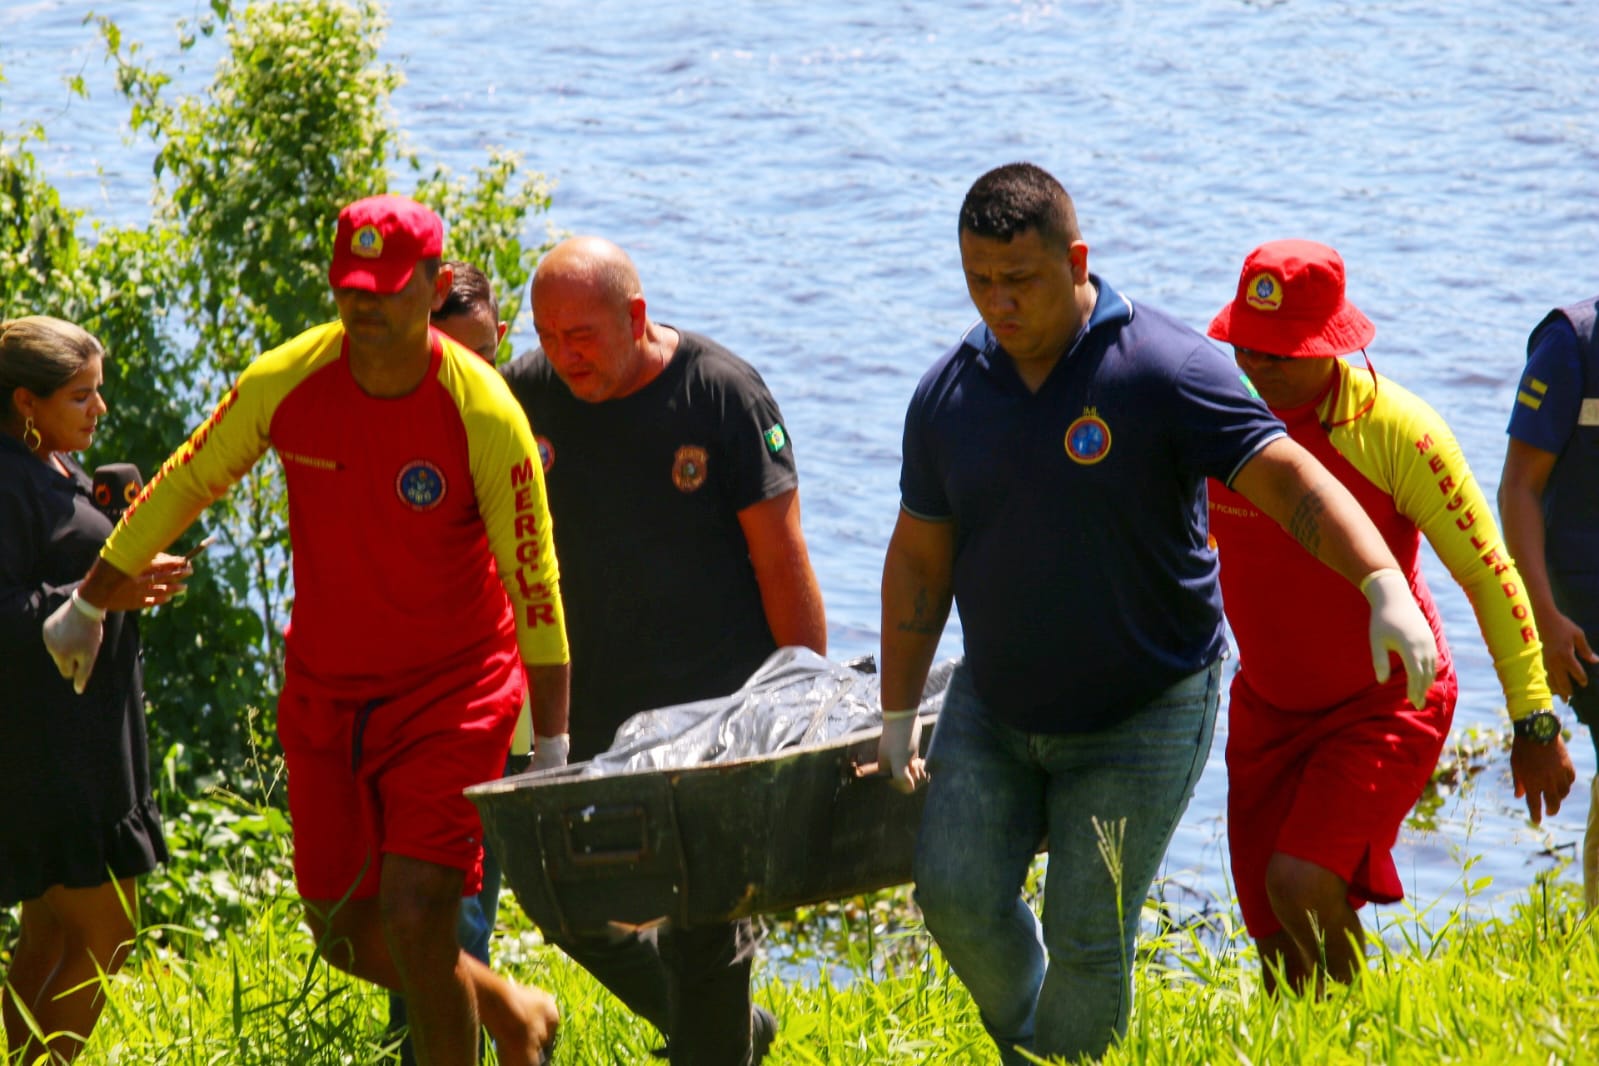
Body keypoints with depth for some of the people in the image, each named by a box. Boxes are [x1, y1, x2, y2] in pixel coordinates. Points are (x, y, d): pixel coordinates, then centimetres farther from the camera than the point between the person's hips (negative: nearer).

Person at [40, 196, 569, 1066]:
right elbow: (186, 484, 5)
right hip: (323, 690, 5)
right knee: (342, 929, 11)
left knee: (415, 917, -16)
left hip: (452, 690, -5)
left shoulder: (485, 414, -19)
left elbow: (535, 586, -16)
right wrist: (88, 606, 11)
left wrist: (552, 748, -19)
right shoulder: (286, 382, -10)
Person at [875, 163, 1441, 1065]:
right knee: (958, 893, -6)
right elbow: (920, 558, 9)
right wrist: (898, 710, 11)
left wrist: (1384, 586, -40)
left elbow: (1291, 480, -25)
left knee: (1087, 941, -6)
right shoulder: (950, 394, -2)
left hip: (1145, 714, -4)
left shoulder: (1166, 369, -17)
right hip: (994, 709, 4)